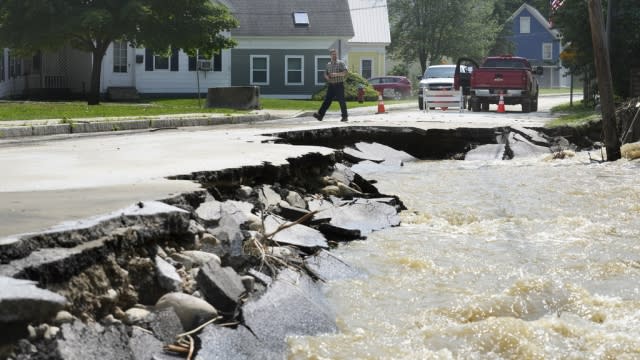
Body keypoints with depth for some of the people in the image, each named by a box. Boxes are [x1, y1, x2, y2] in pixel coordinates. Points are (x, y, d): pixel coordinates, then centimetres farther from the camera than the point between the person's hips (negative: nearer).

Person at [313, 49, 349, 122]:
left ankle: (345, 116, 4)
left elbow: (346, 72, -13)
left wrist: (336, 74, -22)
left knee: (341, 101, -3)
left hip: (339, 85, -4)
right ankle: (320, 115, -5)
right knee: (327, 100, 0)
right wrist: (327, 77, -4)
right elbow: (325, 73, 20)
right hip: (331, 85, 4)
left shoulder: (341, 63, -2)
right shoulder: (328, 64, 14)